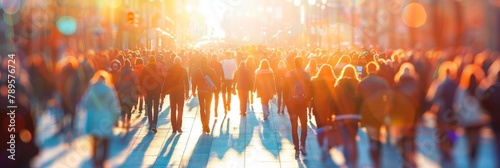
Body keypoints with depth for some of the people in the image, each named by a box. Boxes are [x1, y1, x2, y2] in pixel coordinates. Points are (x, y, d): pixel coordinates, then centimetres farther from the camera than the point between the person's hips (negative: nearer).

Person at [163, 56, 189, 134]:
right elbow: (186, 82, -3)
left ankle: (174, 128, 6)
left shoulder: (170, 70, -3)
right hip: (181, 91, -1)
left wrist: (164, 91, 4)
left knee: (173, 110, 8)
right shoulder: (183, 70, -4)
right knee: (180, 110, 5)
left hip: (172, 92, 1)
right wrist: (187, 93, 3)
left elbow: (166, 81, -2)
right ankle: (179, 127, -4)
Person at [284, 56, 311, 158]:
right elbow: (309, 90, -5)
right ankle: (302, 145, -6)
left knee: (294, 127, 8)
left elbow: (285, 90, -2)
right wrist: (307, 100, 9)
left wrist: (286, 103, 6)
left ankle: (297, 149, 6)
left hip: (291, 104, 1)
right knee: (304, 125, 13)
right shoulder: (306, 75, -7)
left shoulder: (288, 75, -4)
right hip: (302, 104, -1)